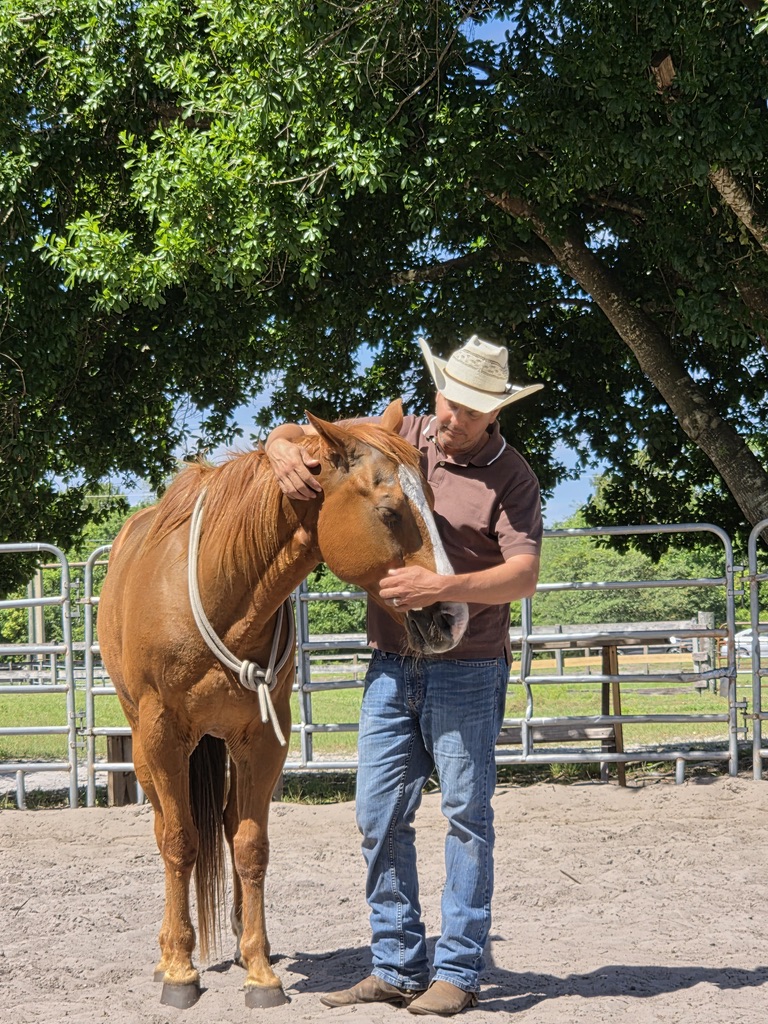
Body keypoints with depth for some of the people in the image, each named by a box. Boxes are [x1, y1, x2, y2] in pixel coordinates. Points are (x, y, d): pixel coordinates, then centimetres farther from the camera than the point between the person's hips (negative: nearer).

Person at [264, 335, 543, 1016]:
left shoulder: (510, 477, -8)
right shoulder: (399, 436, 5)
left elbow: (523, 575, -18)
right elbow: (293, 434, 11)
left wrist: (444, 587, -33)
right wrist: (285, 451, -14)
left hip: (466, 671, -5)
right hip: (390, 666, 5)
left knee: (466, 816, 1)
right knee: (380, 818, 7)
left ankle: (458, 972, 8)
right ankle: (397, 967, 17)